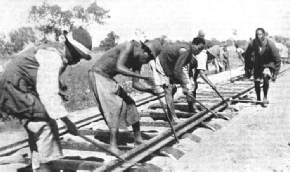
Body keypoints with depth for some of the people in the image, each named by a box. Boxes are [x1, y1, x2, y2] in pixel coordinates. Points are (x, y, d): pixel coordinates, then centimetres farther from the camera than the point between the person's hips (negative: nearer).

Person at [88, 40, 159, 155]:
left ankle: (138, 139, 17)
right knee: (114, 106, -18)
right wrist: (144, 77, -38)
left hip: (108, 78, 9)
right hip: (98, 75, -9)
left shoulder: (138, 61, 1)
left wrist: (151, 89, -17)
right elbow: (119, 67, -37)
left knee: (129, 104, 7)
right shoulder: (130, 46, -23)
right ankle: (113, 146, -16)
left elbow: (135, 84, 1)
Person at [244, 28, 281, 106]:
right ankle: (258, 99, 25)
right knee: (256, 82, -1)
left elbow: (277, 59, -17)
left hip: (268, 65, -3)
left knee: (265, 76, -30)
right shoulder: (252, 44, -18)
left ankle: (265, 98, -14)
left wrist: (275, 73, -19)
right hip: (258, 65, 3)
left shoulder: (270, 44, -25)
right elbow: (247, 56, 0)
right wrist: (247, 69, 2)